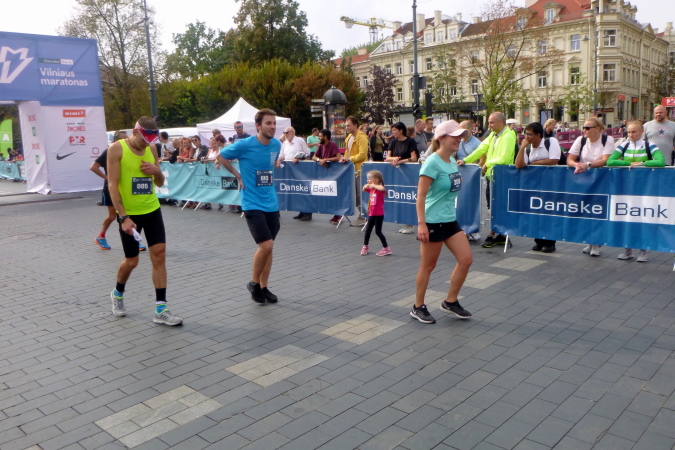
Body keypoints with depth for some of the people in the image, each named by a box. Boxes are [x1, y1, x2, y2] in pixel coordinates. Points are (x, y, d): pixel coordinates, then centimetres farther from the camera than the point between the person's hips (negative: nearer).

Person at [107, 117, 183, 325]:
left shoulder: (151, 149, 5)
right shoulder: (116, 149, -11)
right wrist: (123, 217, -21)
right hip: (129, 214, -4)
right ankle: (117, 294, 37)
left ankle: (161, 310, 2)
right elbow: (112, 185, -15)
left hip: (152, 210, 5)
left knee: (159, 255, -3)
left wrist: (157, 171, -11)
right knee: (131, 261, 5)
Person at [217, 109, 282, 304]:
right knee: (266, 245, -13)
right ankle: (254, 283, 10)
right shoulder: (244, 145, -13)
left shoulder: (276, 144, 3)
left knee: (268, 247, 11)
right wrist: (238, 175, -1)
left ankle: (263, 287, 25)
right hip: (253, 204, -6)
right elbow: (221, 157, 3)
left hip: (272, 203, 6)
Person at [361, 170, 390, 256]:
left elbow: (382, 189, -41)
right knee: (368, 230, 14)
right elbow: (364, 190, 25)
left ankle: (386, 248, 6)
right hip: (371, 214, 8)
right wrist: (366, 186, 3)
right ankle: (365, 247, 30)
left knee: (378, 231, -4)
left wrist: (373, 185, -31)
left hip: (379, 214, -8)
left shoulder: (379, 188, -17)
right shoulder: (371, 188, 7)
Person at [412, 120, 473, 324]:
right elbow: (421, 195, -19)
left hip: (450, 220, 8)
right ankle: (418, 307, 20)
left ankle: (450, 302, 22)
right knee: (428, 266, 3)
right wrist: (421, 223, -23)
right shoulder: (432, 162, -16)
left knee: (466, 259, 7)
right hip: (433, 222, -8)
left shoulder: (452, 161, 8)